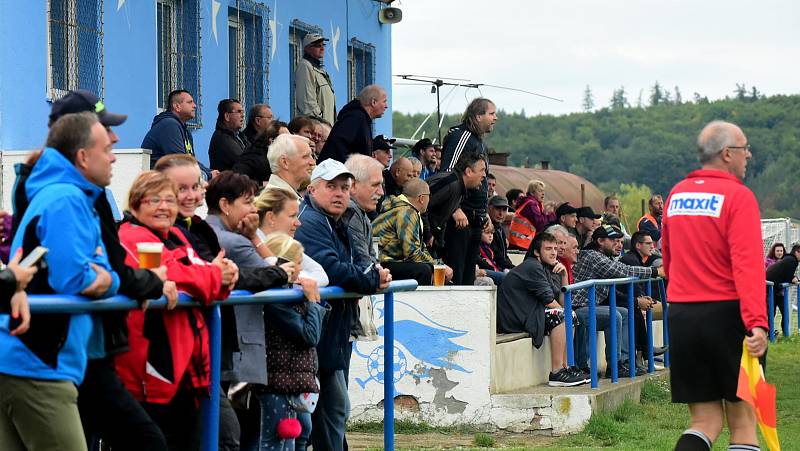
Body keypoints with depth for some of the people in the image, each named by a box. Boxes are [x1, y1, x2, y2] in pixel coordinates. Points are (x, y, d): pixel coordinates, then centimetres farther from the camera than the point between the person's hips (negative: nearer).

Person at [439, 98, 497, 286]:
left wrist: (485, 215, 22)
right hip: (460, 217, -10)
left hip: (476, 219, 10)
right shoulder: (461, 136, -10)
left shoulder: (481, 143, 20)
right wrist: (456, 210, -24)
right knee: (455, 273, -10)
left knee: (469, 275, 11)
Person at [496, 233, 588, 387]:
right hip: (513, 319, -11)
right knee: (559, 316, -25)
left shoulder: (546, 268, 18)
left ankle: (566, 367, 7)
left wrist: (564, 275, 8)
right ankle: (556, 373, -26)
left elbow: (563, 302, 17)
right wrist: (564, 312, -2)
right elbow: (549, 301, -17)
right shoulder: (532, 267, -12)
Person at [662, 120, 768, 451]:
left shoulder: (676, 195, 11)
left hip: (680, 315, 6)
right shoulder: (738, 196, -9)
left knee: (705, 422, 8)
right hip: (726, 313, -6)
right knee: (742, 420, 3)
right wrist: (757, 322, -27)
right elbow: (747, 265, -20)